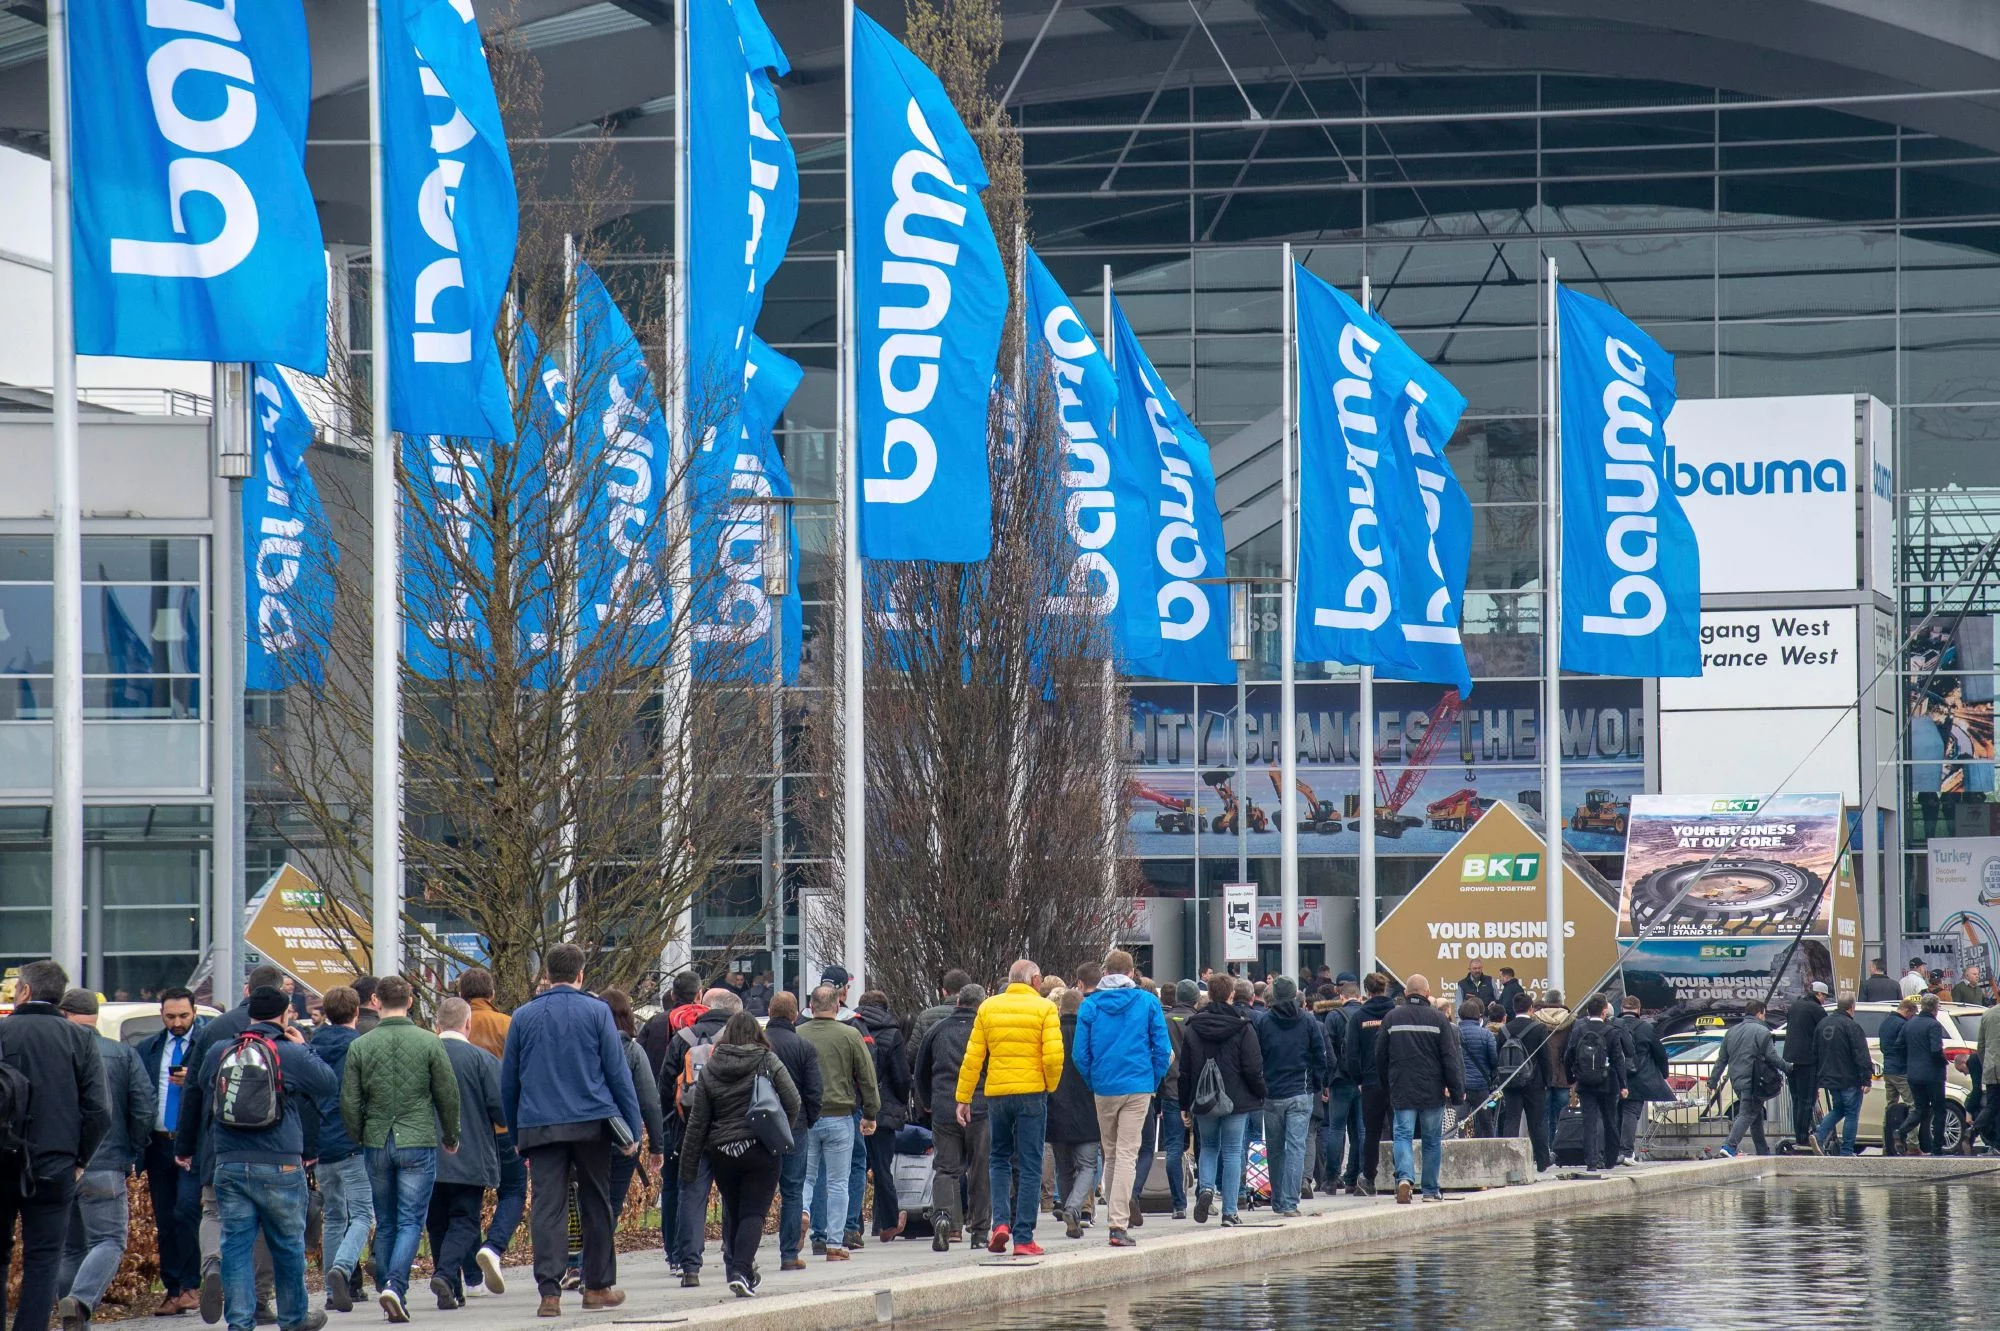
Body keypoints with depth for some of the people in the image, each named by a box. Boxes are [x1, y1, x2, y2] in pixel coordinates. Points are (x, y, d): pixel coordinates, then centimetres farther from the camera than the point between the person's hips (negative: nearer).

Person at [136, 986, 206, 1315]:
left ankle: (190, 1286, -7)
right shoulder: (148, 1049, 14)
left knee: (186, 1210, -16)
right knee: (164, 1220, 6)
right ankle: (172, 1291, 11)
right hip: (159, 1143, 5)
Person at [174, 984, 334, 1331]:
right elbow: (328, 1084, 2)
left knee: (236, 1243, 4)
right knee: (287, 1244, 13)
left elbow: (192, 1095, 20)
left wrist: (185, 1146, 35)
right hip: (279, 1166, -3)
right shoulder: (291, 1055, -7)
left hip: (228, 1164, 3)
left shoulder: (217, 1052, 8)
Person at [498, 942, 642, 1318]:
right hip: (591, 1123, -1)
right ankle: (598, 1286, 19)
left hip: (539, 1127, 1)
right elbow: (617, 1072, -1)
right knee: (595, 1205, 12)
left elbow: (508, 1082, 11)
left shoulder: (523, 1016, 7)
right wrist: (634, 1128, 1)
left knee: (547, 1208, -3)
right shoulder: (596, 1012, 1)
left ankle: (550, 1291, -13)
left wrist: (515, 1133, 19)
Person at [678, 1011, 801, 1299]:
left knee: (733, 1212, 17)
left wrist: (688, 1167, 10)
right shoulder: (769, 1062, -3)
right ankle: (742, 1270, -20)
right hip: (760, 1151, -2)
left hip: (720, 1153, 2)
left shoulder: (710, 1070, 3)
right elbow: (792, 1103, -6)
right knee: (754, 1212, -3)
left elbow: (697, 1123, 5)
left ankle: (736, 1268, 21)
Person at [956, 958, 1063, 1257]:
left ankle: (1000, 1221, 1)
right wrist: (1050, 1086, 6)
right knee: (1029, 1166, 3)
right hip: (1032, 1093, -2)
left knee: (999, 1159, 19)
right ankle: (1023, 1238, 1)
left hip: (997, 1093, 2)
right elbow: (1054, 1056, -12)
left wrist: (963, 1098, 8)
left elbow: (972, 1058, 4)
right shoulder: (1044, 1008, -3)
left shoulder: (988, 1007, 6)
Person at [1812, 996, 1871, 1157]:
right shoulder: (1851, 1026, -13)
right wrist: (1866, 1079, -16)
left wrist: (1819, 1078, 26)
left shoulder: (1823, 1025, 11)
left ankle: (1821, 1138, 1)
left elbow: (1815, 1053, 19)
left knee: (1838, 1110, 21)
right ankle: (1847, 1151, 1)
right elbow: (1861, 1055, -18)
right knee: (1852, 1114, 2)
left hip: (1830, 1078, 7)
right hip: (1849, 1080, -7)